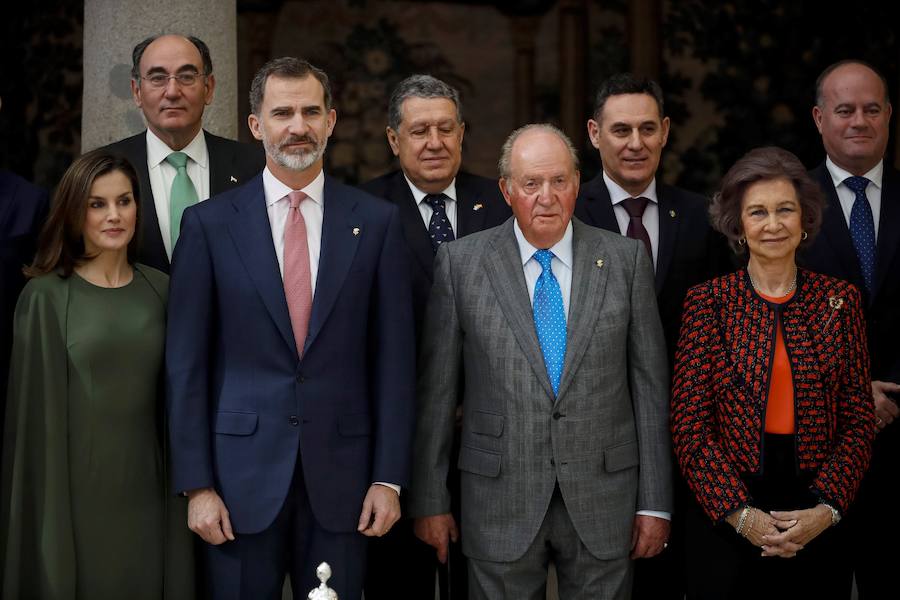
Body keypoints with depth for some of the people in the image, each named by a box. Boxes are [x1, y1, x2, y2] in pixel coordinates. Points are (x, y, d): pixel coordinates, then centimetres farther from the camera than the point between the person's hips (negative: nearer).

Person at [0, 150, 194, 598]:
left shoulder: (159, 290, 6)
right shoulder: (46, 297, -5)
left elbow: (172, 397, 10)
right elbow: (38, 411, -5)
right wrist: (46, 508, -9)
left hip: (145, 490, 3)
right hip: (76, 491, -3)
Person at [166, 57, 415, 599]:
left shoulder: (377, 222, 2)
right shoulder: (210, 224, 0)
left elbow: (394, 357, 2)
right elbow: (187, 363, 0)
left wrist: (389, 478, -2)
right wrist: (196, 484, -5)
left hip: (341, 475, 1)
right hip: (242, 472, 0)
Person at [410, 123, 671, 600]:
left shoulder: (626, 259, 2)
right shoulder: (459, 263, 0)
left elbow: (650, 383, 3)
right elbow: (436, 389, 2)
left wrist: (655, 502, 1)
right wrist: (430, 500, 2)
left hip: (603, 500, 1)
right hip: (500, 502, -1)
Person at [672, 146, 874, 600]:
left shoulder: (839, 300, 4)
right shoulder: (708, 301, -2)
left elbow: (858, 421, 2)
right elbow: (689, 424, -5)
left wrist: (827, 508, -11)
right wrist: (738, 512, -14)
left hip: (817, 523, 2)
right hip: (725, 521, -1)